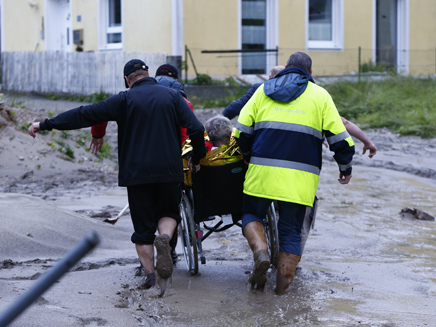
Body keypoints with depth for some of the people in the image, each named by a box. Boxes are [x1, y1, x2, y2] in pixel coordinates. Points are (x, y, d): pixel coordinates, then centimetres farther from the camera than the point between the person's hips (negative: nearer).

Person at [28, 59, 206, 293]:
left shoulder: (125, 100, 1)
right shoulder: (172, 96, 6)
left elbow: (84, 115, -2)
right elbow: (196, 129, -3)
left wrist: (45, 124, 3)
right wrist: (197, 158, 14)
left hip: (136, 173, -1)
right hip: (169, 171, 1)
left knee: (143, 228, 9)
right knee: (168, 212, 19)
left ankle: (150, 275, 3)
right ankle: (164, 238, -13)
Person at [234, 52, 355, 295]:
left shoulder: (264, 90, 13)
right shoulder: (320, 95, 10)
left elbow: (242, 129, 9)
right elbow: (338, 135, 5)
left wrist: (248, 156, 24)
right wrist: (345, 167, 17)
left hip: (264, 170, 0)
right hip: (301, 175, 0)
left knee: (252, 214, 18)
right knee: (291, 229, 9)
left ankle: (260, 252, -9)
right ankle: (284, 283, 4)